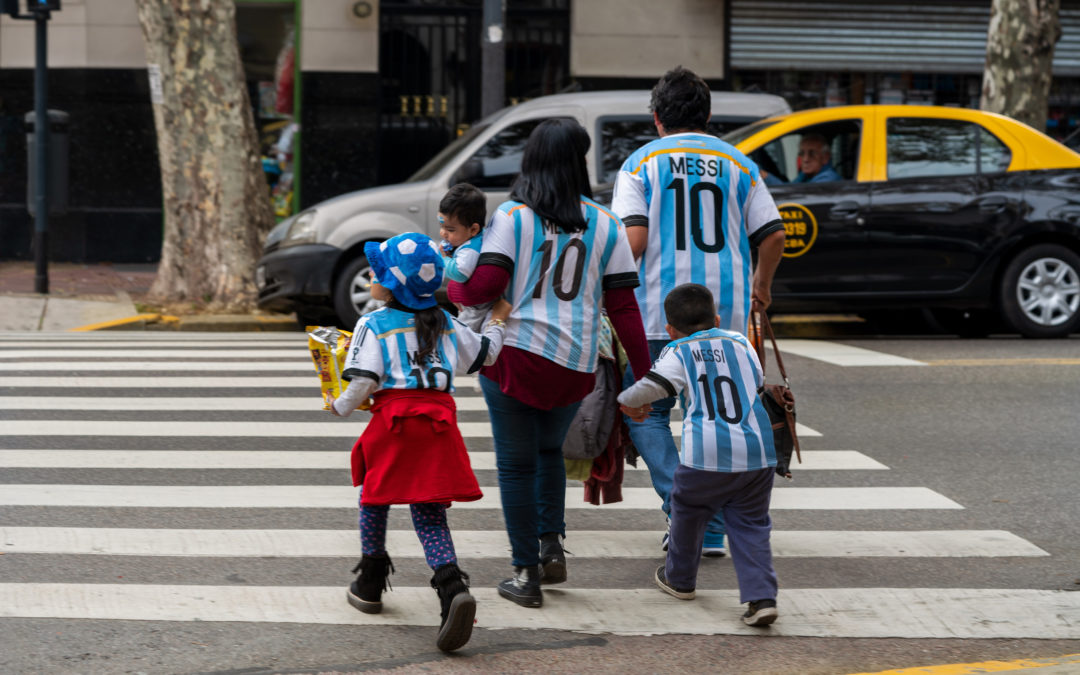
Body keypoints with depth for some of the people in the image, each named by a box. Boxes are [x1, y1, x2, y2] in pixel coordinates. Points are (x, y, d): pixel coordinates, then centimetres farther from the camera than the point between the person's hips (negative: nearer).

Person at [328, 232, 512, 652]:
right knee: (429, 514, 2)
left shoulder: (373, 325, -3)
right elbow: (483, 354, 25)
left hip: (394, 416, -4)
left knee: (375, 498, 19)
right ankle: (453, 589, -20)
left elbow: (364, 381, -10)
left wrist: (340, 407, 8)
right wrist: (498, 323, 43)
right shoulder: (446, 324, 12)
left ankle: (371, 584, 32)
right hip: (439, 417, 4)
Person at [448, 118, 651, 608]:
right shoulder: (604, 225, 4)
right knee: (549, 451, 26)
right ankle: (551, 546, 15)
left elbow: (487, 284, -12)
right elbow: (623, 305, 3)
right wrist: (643, 374, 7)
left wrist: (451, 290, 10)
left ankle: (526, 573, 6)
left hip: (515, 352, -3)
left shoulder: (512, 215, -2)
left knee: (517, 464, 6)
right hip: (576, 365, 3)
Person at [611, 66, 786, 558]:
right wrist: (761, 285, 24)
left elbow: (633, 241, -10)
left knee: (646, 413, 10)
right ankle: (712, 531, 10)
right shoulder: (738, 166, 10)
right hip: (726, 315, 3)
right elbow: (772, 236, 6)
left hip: (661, 314, -2)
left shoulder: (642, 163, 2)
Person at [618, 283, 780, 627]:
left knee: (687, 510, 21)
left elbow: (650, 387, -8)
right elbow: (759, 380, 30)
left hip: (707, 454, -3)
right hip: (757, 451, 3)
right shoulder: (740, 343, 17)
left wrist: (628, 402, 12)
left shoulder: (678, 353, 4)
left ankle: (680, 579, 38)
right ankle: (761, 596, -7)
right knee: (751, 524, 9)